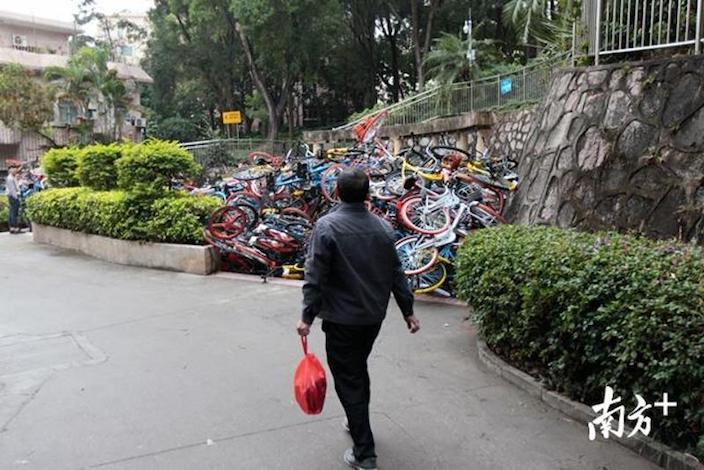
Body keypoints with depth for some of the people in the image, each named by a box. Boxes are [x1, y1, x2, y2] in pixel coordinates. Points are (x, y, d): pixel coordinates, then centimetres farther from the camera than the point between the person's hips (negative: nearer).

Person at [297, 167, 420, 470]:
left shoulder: (327, 226, -14)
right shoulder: (382, 227, 0)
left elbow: (315, 276, -17)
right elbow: (396, 274, 4)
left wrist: (307, 315, -10)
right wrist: (408, 311, 12)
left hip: (342, 319, -5)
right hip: (374, 316, 6)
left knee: (348, 380, 3)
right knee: (359, 370, 24)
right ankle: (358, 423, 42)